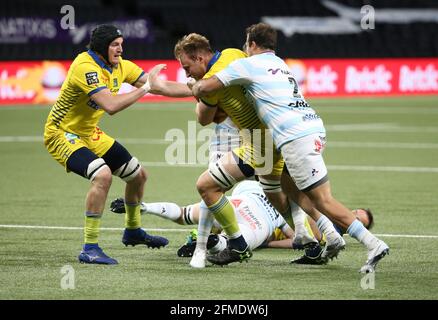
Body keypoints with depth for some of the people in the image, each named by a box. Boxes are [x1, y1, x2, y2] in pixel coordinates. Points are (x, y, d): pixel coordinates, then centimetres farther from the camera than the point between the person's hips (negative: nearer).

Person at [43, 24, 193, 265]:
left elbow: (161, 87, 3)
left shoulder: (119, 66, -1)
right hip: (62, 134, -9)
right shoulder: (86, 67, -27)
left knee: (138, 175, 14)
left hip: (90, 133, 9)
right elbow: (111, 105, -38)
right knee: (102, 175, -33)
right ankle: (89, 249, -25)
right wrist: (144, 88, -31)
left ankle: (133, 231, 40)